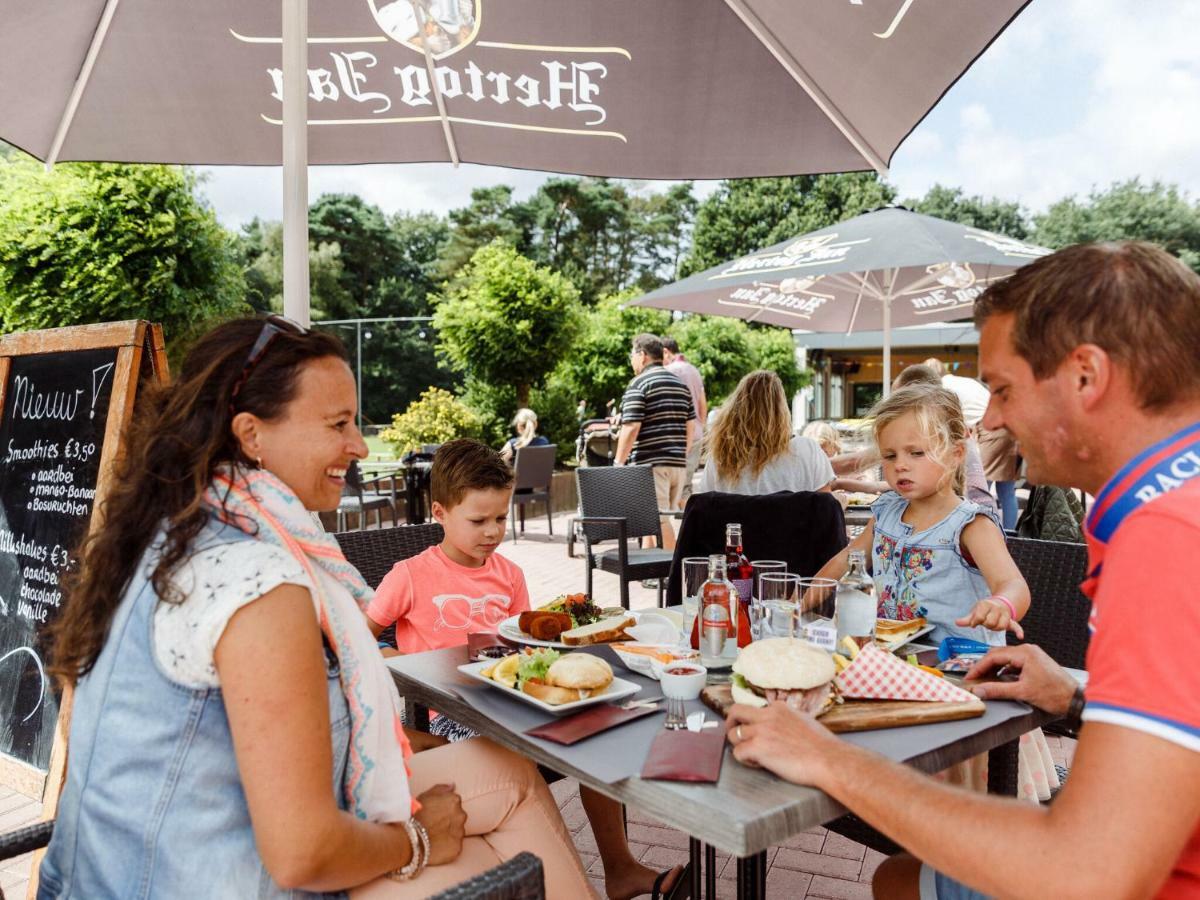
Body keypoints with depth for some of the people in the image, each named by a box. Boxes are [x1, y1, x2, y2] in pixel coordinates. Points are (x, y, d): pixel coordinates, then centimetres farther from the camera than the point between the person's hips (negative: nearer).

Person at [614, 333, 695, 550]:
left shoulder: (639, 384, -8)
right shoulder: (681, 384, 14)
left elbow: (631, 428, -16)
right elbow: (691, 427, 14)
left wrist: (618, 464, -9)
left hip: (651, 464, -7)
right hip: (678, 464, 7)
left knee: (659, 519, -5)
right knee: (666, 518, 14)